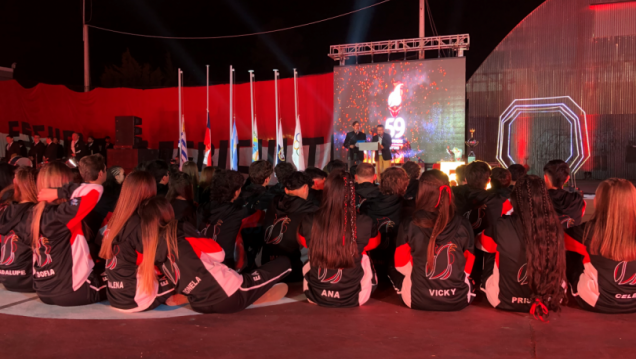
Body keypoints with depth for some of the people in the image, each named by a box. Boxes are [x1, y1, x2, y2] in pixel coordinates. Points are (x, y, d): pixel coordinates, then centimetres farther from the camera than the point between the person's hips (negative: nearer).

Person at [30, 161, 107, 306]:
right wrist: (60, 192, -23)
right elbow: (94, 191, -31)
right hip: (70, 292, -8)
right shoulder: (61, 214, -23)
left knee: (101, 272, 31)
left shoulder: (37, 213, 2)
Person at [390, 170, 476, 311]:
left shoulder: (409, 226, -16)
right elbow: (468, 264, 3)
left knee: (395, 272, 28)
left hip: (419, 300, -3)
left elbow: (401, 263, 1)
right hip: (459, 300, 3)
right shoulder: (463, 225, -13)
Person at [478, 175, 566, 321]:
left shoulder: (502, 227, -26)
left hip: (505, 301, -2)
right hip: (549, 300, 3)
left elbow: (482, 245, 1)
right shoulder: (555, 228, -19)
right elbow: (558, 269, 5)